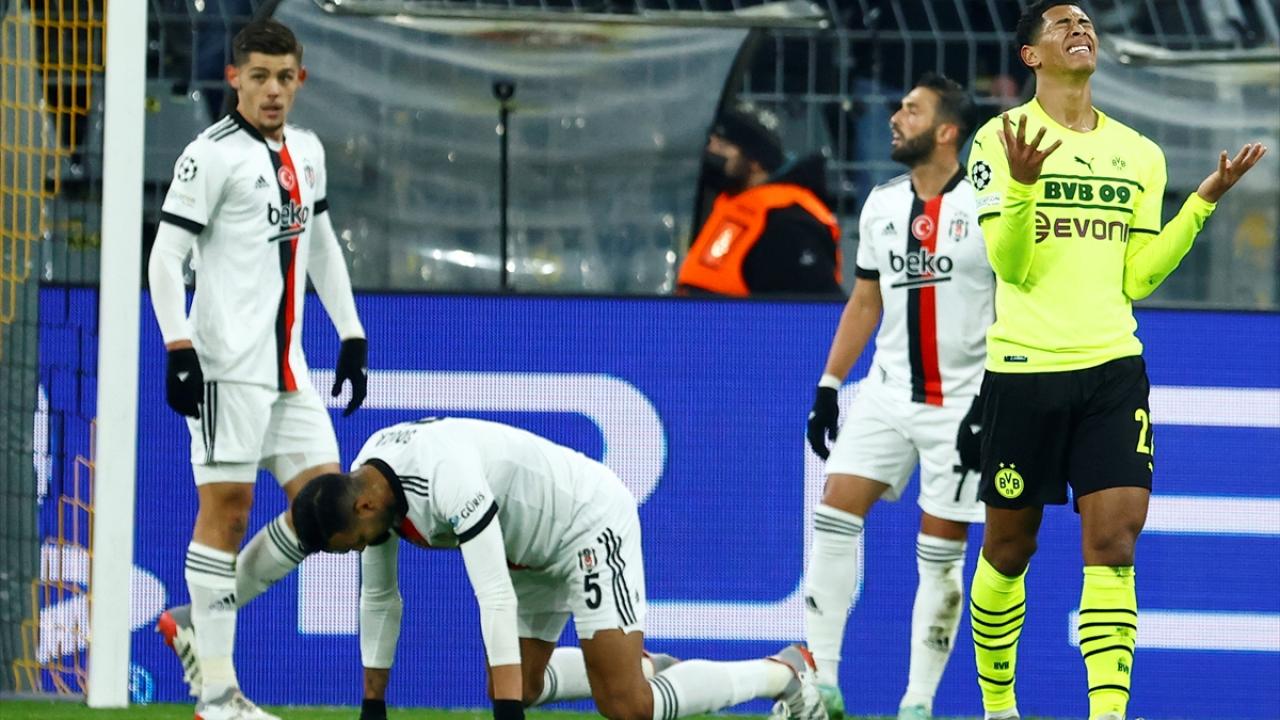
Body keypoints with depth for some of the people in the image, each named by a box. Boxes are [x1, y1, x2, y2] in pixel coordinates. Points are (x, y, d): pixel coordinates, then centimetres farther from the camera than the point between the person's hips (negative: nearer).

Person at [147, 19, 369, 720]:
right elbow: (166, 255, -11)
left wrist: (352, 335, 23)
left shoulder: (306, 152, 15)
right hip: (228, 365, -8)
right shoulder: (213, 155, -8)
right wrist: (178, 348, -19)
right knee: (226, 506, -7)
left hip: (287, 367, 8)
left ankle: (197, 621, 13)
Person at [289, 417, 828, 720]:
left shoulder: (446, 476, -37)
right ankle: (644, 670, 29)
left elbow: (496, 598, -39)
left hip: (592, 523, -10)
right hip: (536, 548, 10)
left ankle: (784, 672, 0)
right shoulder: (366, 485, -8)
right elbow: (379, 598, 7)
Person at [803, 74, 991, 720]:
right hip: (888, 393, 5)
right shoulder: (881, 206, 9)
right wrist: (827, 387, 12)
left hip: (961, 403, -5)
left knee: (941, 553, -2)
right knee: (835, 513, -9)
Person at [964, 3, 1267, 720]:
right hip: (1025, 367, -3)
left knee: (1113, 541, -11)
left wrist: (1203, 202, 4)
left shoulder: (1139, 155, 12)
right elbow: (1010, 266, -8)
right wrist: (1022, 186, -25)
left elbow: (1137, 279, 11)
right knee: (1009, 547, 7)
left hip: (1113, 366, 3)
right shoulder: (1001, 139, -1)